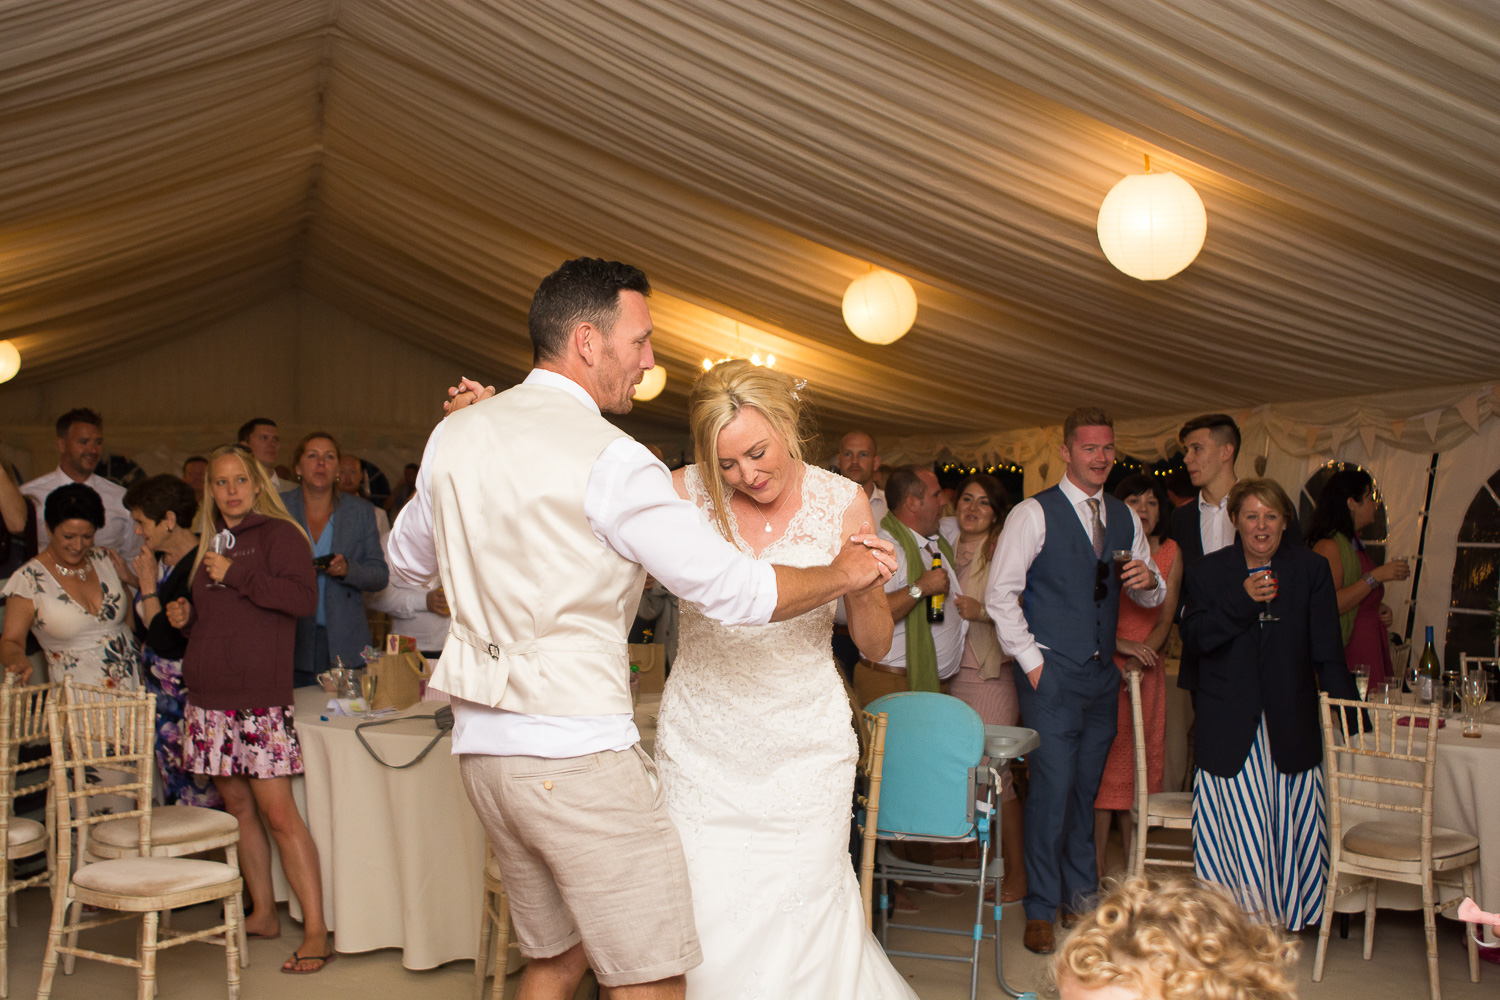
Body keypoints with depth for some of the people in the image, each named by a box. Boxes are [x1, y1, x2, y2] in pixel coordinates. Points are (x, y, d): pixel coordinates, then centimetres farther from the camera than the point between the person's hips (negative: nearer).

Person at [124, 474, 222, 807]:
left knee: (198, 797, -3)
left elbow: (165, 640, -20)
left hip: (188, 692, -9)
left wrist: (148, 586, -14)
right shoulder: (158, 558, 9)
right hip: (159, 691, 9)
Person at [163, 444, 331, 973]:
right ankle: (264, 914, 22)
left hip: (260, 696, -7)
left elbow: (303, 597, -19)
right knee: (237, 805, 10)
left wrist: (235, 574, -15)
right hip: (209, 697, 7)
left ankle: (316, 930, -7)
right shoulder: (210, 543, 18)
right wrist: (184, 616, 7)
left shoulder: (279, 534, -3)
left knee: (278, 813, -10)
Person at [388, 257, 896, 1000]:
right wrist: (843, 573, 4)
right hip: (576, 753, -8)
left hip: (483, 744, 8)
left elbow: (410, 560, 24)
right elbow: (733, 591, -13)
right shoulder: (607, 457, -13)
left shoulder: (455, 436, 8)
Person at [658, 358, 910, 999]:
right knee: (706, 924, -1)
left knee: (801, 916, 2)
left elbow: (876, 646, 3)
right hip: (702, 745, 0)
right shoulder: (685, 493, -6)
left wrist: (863, 589, -19)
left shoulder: (841, 502, -3)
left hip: (802, 741, 0)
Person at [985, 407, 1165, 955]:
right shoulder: (1033, 514, -6)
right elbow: (1000, 594, -8)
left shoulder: (1125, 518, 12)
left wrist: (1149, 581, -6)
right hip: (1052, 675, -5)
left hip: (1102, 674, 5)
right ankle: (1041, 909, 7)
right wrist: (1031, 659, -11)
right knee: (1052, 790, -5)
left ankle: (1081, 898, 24)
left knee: (1086, 789, 12)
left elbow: (1151, 597, 18)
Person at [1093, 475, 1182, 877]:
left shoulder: (1170, 552, 7)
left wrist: (1141, 657, -10)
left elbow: (1165, 619, 5)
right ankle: (1097, 863, 2)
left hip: (1147, 672, 3)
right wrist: (1121, 644, -19)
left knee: (1141, 760, 5)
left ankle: (1133, 858, 16)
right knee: (1105, 758, -4)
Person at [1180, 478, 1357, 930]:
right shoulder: (1207, 572, 4)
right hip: (1230, 728, 0)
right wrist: (1242, 600, -20)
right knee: (1237, 824, 1)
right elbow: (1195, 634, -8)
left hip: (1290, 721, 1)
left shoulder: (1311, 569, 3)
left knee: (1285, 820, 4)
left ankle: (1284, 911, 19)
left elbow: (1327, 651, 1)